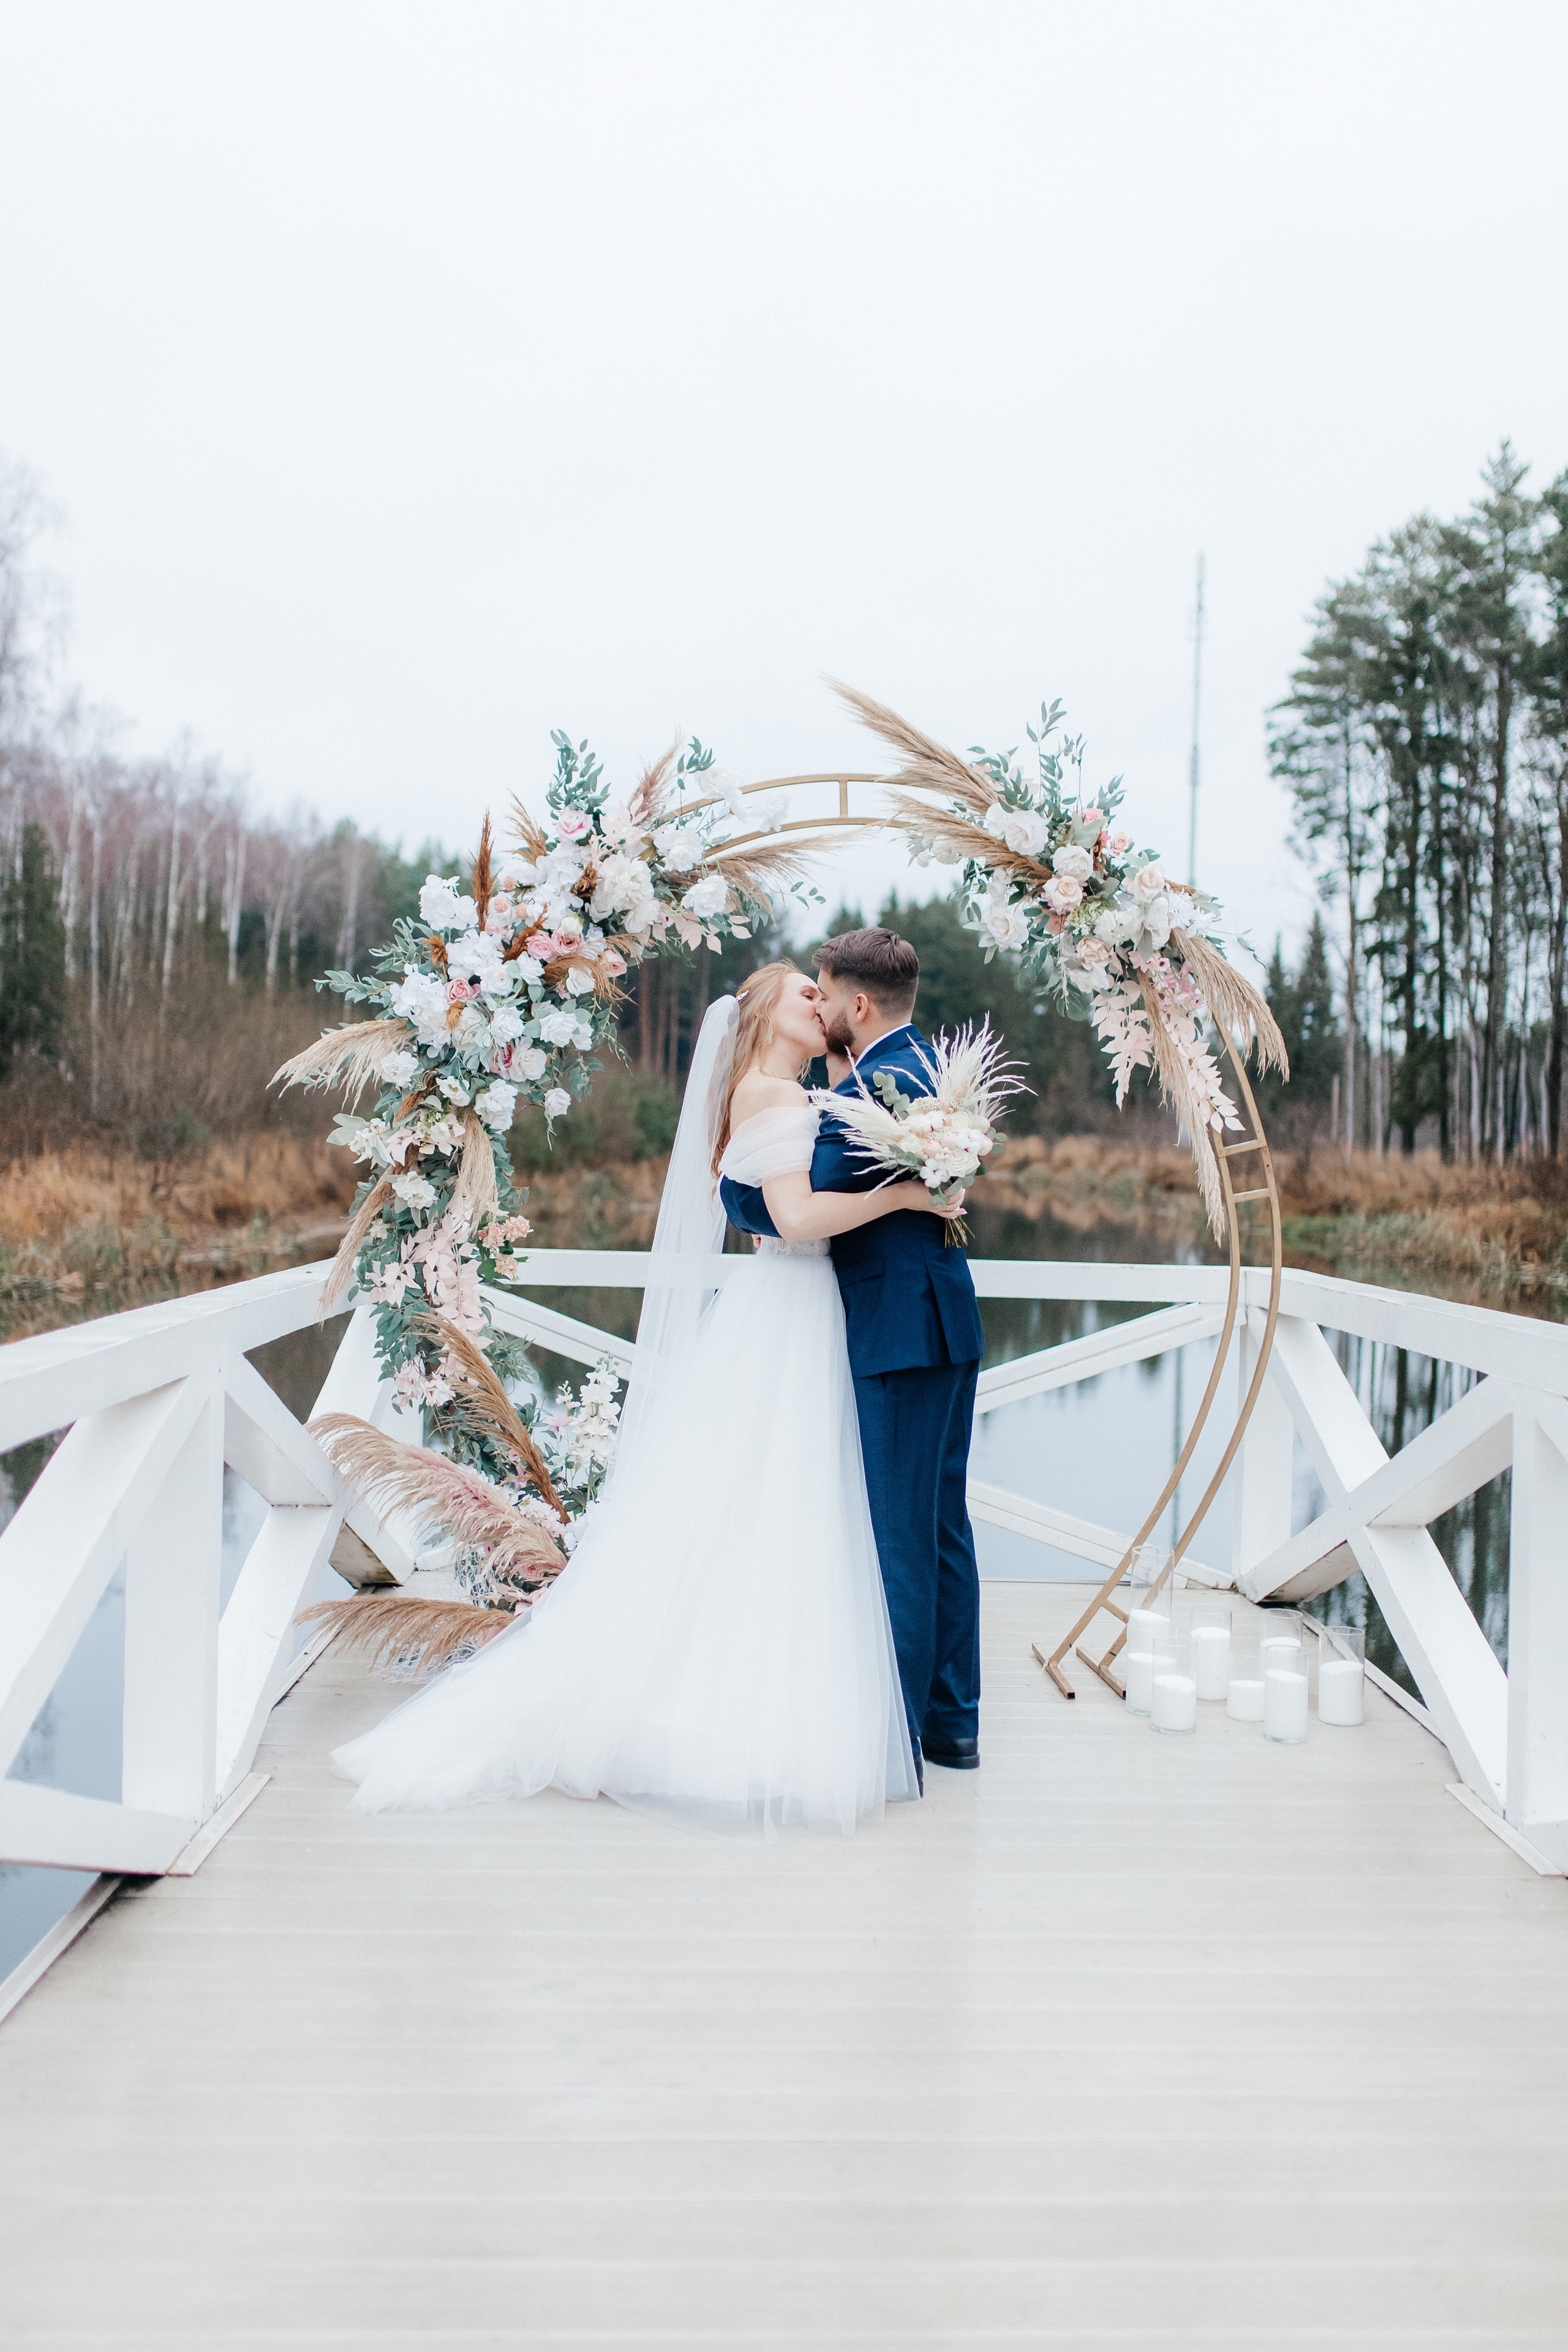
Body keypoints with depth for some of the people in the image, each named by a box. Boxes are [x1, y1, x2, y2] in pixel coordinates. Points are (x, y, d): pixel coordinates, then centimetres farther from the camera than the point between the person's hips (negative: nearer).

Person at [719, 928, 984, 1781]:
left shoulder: (873, 1088, -17)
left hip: (900, 1335, -10)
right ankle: (952, 1722, 26)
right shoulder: (930, 1066, 13)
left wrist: (728, 1182, -2)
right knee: (943, 1527, 16)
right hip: (948, 1327, 10)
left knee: (899, 1539, -2)